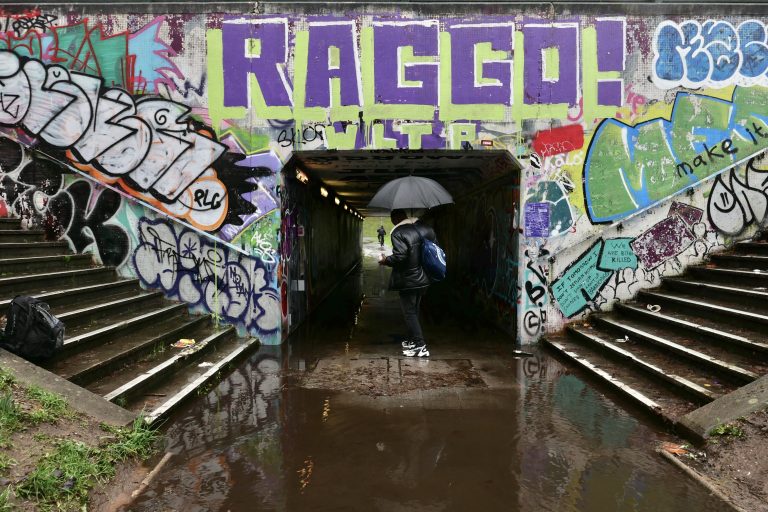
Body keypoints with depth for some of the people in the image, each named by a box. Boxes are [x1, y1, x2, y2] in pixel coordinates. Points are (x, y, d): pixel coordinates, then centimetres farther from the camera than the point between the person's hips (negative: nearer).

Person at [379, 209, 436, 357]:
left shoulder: (398, 233, -15)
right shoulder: (427, 229, 6)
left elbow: (400, 256, -25)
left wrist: (385, 261, -9)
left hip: (407, 282, -7)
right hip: (423, 279, 7)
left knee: (409, 313, 2)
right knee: (414, 311, 21)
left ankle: (421, 346, 0)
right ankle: (412, 340, 32)